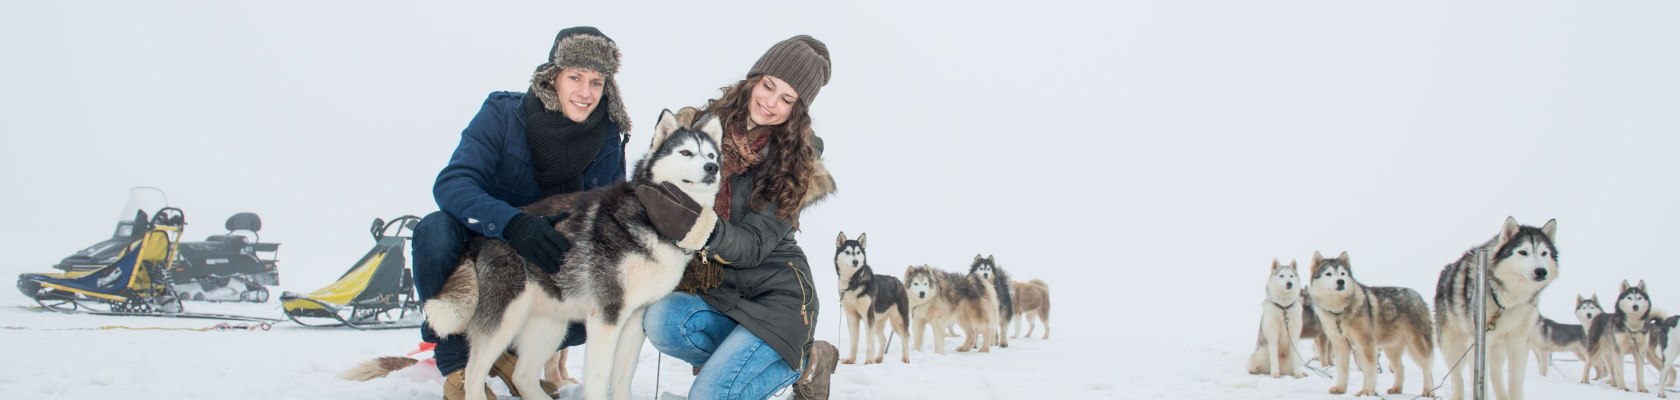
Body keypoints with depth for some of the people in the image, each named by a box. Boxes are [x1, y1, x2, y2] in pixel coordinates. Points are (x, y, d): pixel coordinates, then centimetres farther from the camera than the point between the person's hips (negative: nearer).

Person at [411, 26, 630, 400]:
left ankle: (511, 349, 0)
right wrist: (514, 224, -46)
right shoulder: (503, 113, -17)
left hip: (550, 265, 2)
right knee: (435, 229, -34)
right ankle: (457, 363, -17)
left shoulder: (608, 138, -9)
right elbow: (451, 184, -28)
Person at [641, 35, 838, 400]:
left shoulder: (796, 163, -6)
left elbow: (754, 246, -14)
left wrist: (710, 232, -34)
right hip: (715, 291, 4)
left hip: (775, 294, -4)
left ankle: (799, 361, 4)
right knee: (660, 322, -30)